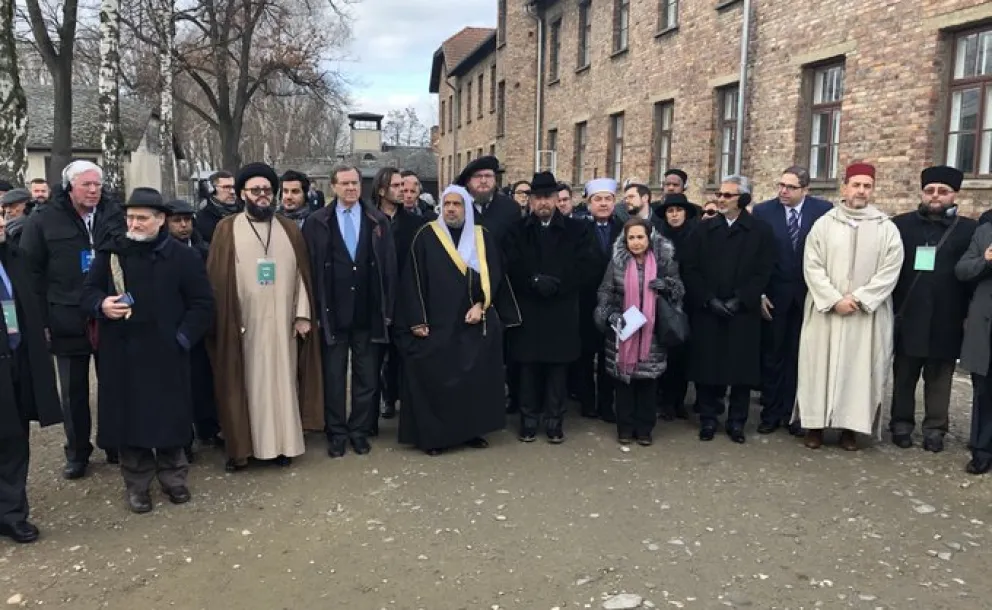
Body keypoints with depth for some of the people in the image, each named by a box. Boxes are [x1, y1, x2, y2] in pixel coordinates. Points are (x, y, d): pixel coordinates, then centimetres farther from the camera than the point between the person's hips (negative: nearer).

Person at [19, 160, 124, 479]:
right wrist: (40, 321, -5)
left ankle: (116, 444, 27)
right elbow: (31, 274, -1)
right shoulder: (44, 220, -2)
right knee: (74, 391, 11)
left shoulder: (115, 215, 1)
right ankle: (77, 453, 25)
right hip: (67, 321, 0)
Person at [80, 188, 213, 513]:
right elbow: (87, 292, 10)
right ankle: (136, 483, 21)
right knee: (128, 417, 7)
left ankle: (173, 476, 24)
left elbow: (202, 304, 0)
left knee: (170, 416, 6)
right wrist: (101, 305, -13)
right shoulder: (110, 254, 6)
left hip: (166, 354, -2)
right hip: (121, 354, 2)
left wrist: (182, 337, -9)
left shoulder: (183, 257, -1)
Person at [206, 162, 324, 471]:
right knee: (245, 382, 3)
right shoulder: (226, 229, 3)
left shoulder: (289, 229, 10)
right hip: (243, 322, -2)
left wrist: (303, 313, -1)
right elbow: (216, 278, 0)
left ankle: (282, 443, 15)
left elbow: (302, 273, 7)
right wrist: (222, 320, -8)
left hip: (282, 321, 2)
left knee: (281, 380, 6)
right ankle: (242, 446, 11)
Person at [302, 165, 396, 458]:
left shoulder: (379, 221, 5)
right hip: (333, 312, -1)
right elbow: (311, 268, -1)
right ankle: (337, 433, 20)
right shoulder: (317, 222, 1)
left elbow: (389, 267, 4)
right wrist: (316, 310, -6)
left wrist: (387, 309, 0)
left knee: (367, 375, 9)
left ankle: (360, 430, 23)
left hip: (368, 313, 1)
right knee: (334, 376, 7)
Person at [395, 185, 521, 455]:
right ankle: (433, 435, 7)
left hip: (476, 323, 3)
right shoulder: (426, 236, -1)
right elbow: (413, 279, -5)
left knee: (475, 376, 6)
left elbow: (493, 274, 6)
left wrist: (480, 305, -9)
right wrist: (417, 320, -11)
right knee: (436, 378, -2)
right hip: (437, 323, -3)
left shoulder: (483, 237, 8)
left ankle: (472, 429, 18)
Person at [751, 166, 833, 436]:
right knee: (772, 355, 7)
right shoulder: (763, 211, -4)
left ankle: (792, 413, 17)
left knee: (799, 356, 7)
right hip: (774, 295, 0)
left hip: (809, 294, 0)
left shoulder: (824, 210, -5)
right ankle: (771, 413, 16)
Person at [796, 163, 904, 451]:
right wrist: (834, 299, -13)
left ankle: (850, 426, 12)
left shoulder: (887, 228, 2)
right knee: (820, 364, 3)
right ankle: (816, 423, 11)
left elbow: (890, 271, -5)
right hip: (825, 310, 0)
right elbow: (812, 266, -4)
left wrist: (859, 298, -14)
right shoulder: (824, 223, 2)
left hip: (867, 312, 0)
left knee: (859, 367, 3)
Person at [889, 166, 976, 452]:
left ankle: (935, 429, 18)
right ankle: (901, 424, 20)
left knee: (939, 377, 8)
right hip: (907, 317, 0)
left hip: (947, 320, 0)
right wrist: (890, 307, -4)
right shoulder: (901, 224, 4)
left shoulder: (970, 229, 4)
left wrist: (969, 315, -4)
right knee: (904, 375, 9)